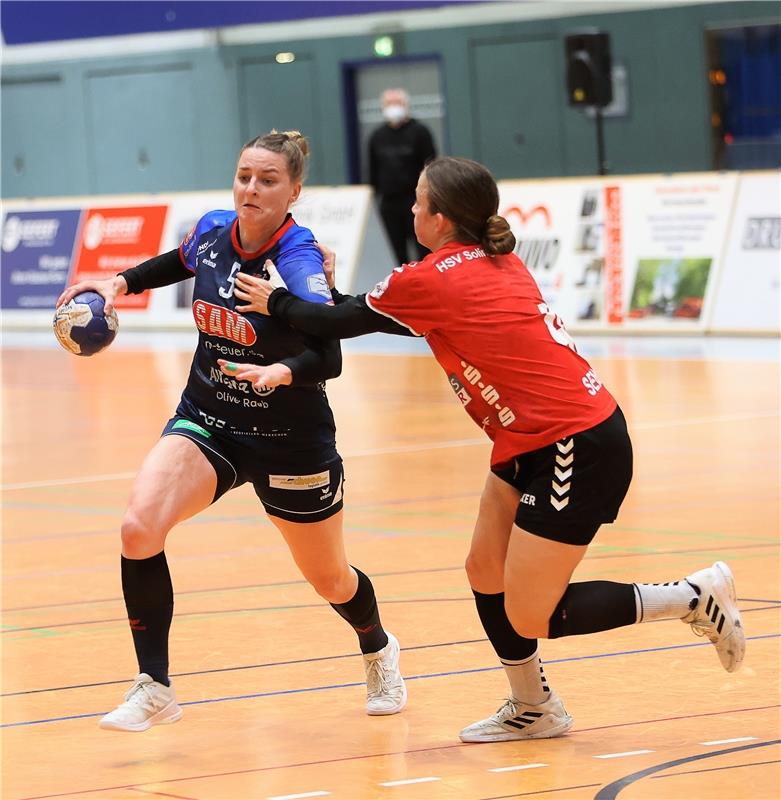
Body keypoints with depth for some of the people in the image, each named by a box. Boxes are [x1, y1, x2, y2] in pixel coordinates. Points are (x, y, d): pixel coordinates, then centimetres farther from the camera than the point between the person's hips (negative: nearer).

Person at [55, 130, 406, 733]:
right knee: (140, 526, -23)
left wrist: (282, 372, -57)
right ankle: (154, 689, -11)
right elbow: (180, 262, 19)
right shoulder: (213, 231, -7)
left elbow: (328, 356, -38)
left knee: (329, 579, 14)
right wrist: (120, 282, 4)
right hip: (207, 422, 4)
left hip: (290, 439, -4)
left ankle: (379, 651, 50)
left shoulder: (299, 260, -24)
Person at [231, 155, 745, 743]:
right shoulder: (497, 261, 10)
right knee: (485, 573, 15)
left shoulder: (431, 280, -15)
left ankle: (695, 596, 3)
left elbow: (337, 324, 0)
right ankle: (532, 709, 28)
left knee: (529, 619, -2)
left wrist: (275, 301, 15)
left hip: (577, 450, -9)